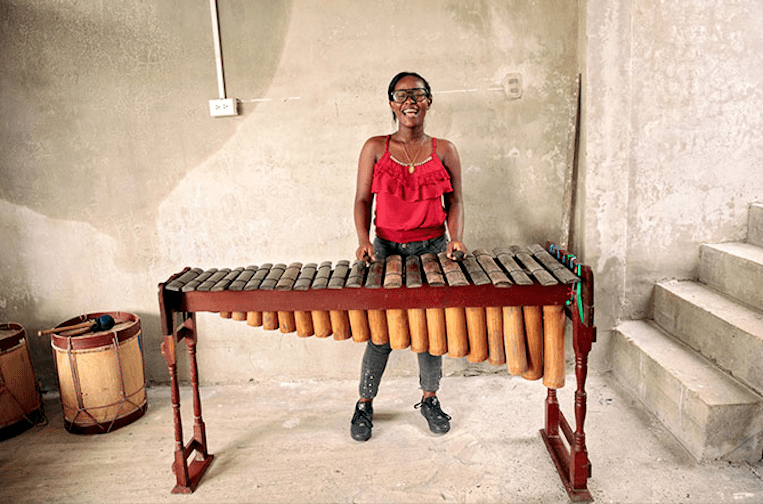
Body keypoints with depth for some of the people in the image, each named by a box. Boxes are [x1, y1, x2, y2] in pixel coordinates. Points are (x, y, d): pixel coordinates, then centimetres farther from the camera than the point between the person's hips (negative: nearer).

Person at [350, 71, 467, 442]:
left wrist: (456, 238, -10)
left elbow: (454, 202, 7)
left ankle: (430, 399, 31)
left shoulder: (443, 150, 5)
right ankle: (364, 404, 21)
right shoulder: (375, 148, 2)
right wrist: (364, 241, -14)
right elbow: (362, 199, 1)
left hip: (433, 248, 1)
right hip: (386, 249, -1)